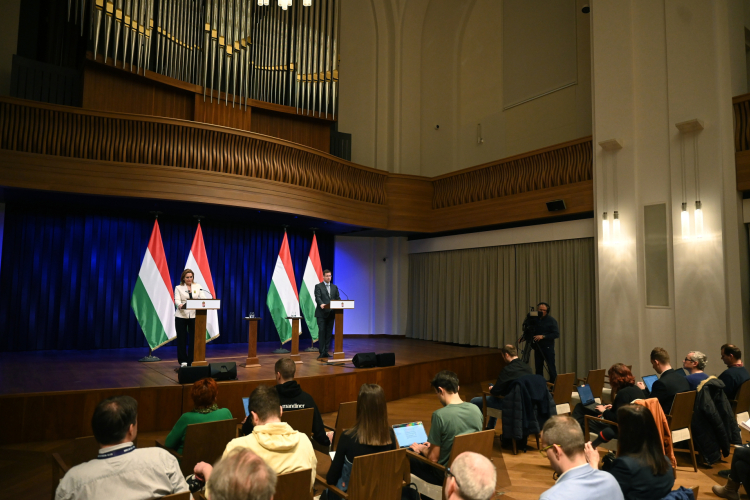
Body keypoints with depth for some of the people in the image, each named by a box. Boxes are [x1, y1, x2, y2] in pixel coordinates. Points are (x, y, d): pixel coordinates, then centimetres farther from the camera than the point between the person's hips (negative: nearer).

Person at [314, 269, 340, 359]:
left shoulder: (334, 287, 15)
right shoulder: (318, 286, 0)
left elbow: (338, 298, 10)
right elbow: (318, 297, -13)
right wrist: (321, 304, -33)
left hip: (331, 313, 5)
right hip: (321, 313, -5)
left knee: (329, 332, 5)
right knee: (322, 332, -7)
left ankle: (326, 351, 12)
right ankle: (321, 352, -4)